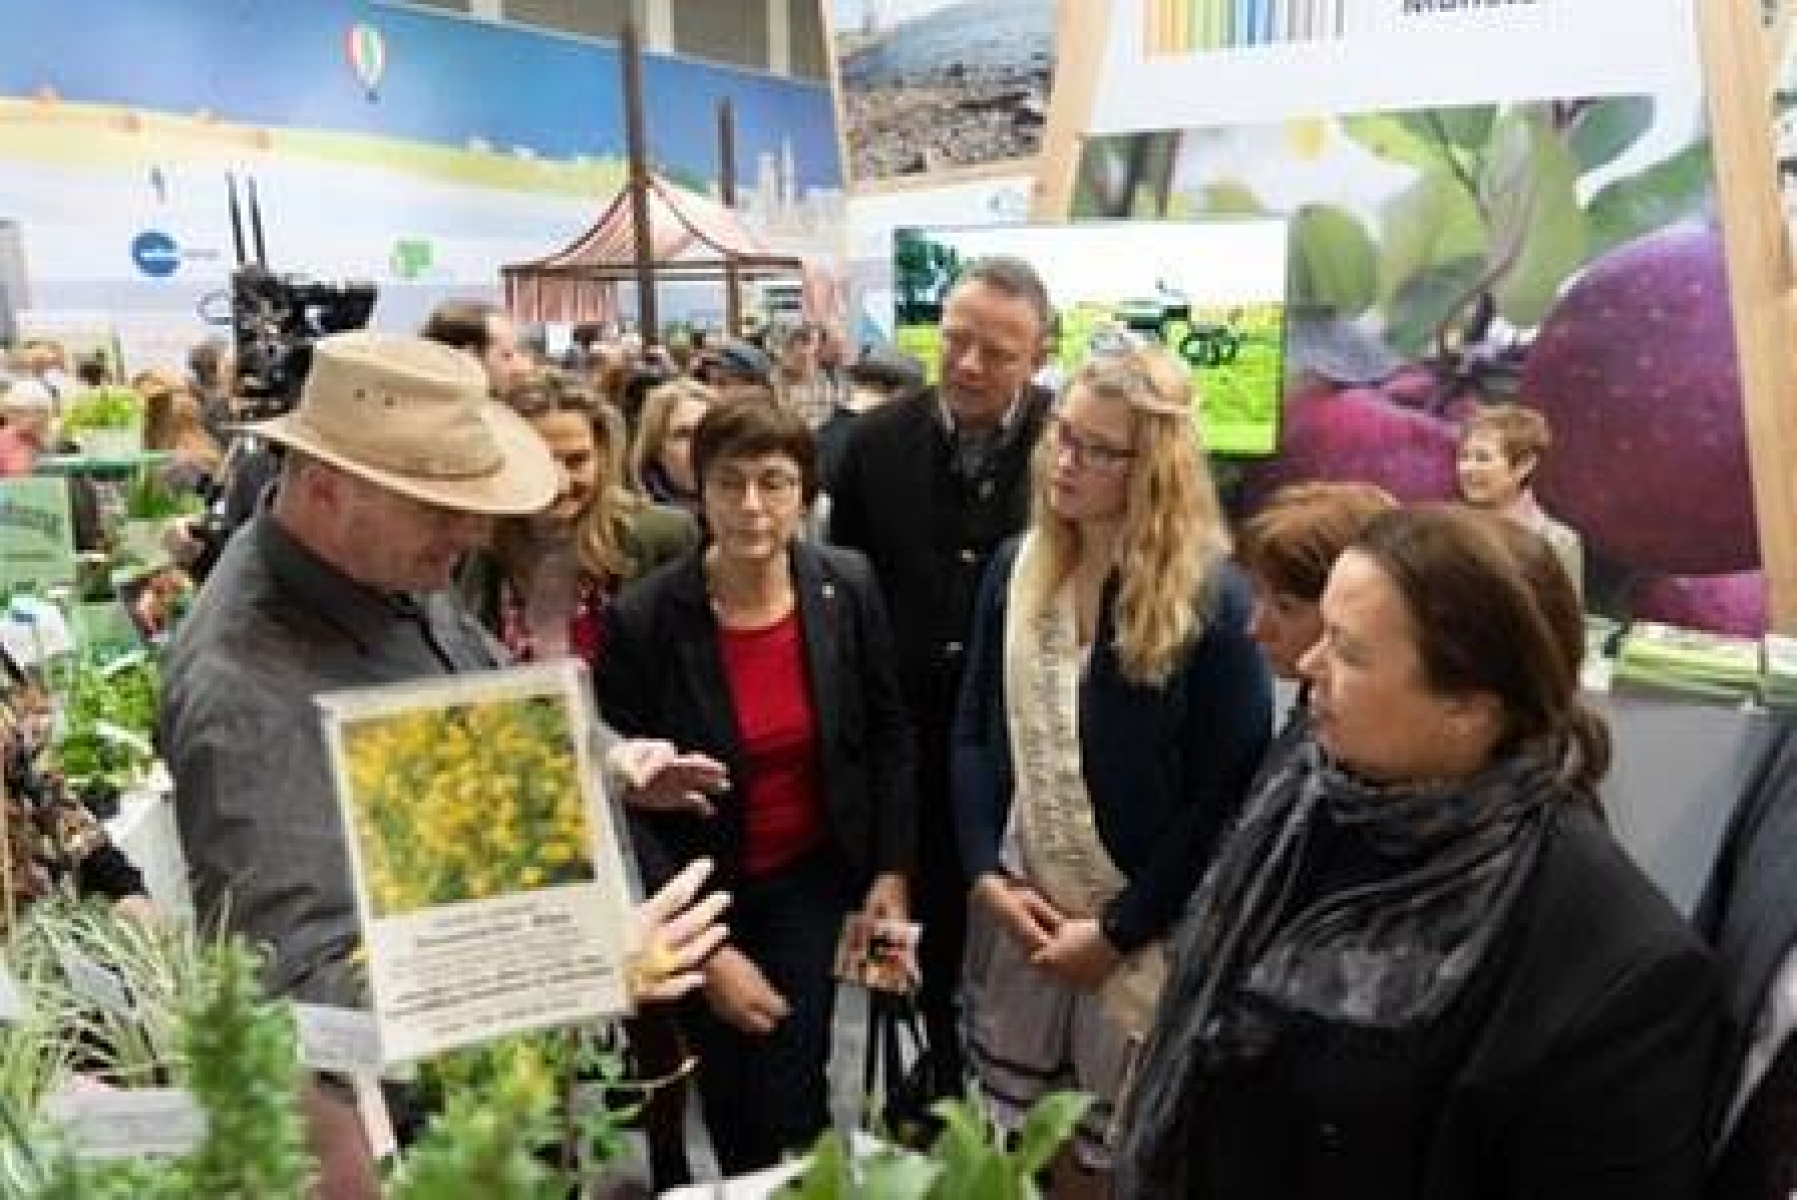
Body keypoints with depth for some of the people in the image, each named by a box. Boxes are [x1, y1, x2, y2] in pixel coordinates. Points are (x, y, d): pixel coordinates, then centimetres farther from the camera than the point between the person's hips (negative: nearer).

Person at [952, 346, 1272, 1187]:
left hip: (1145, 934, -4)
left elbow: (1230, 793, -14)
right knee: (1012, 1147, 19)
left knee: (1115, 1158, 12)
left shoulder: (1211, 597, -15)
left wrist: (1117, 930, -13)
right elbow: (974, 734, 5)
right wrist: (987, 876, -6)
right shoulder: (1016, 569, 1)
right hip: (1018, 913, 5)